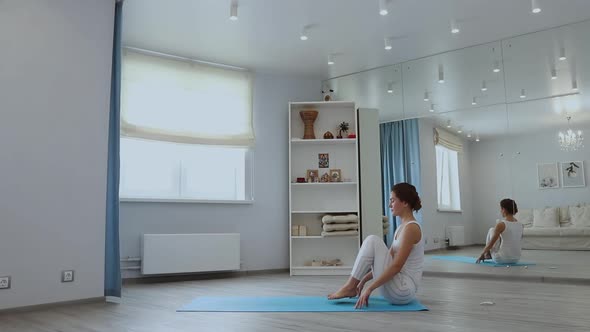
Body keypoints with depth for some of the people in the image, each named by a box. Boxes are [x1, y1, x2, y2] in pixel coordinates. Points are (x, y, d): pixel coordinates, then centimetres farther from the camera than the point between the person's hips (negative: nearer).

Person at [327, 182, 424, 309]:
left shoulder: (411, 227, -17)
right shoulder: (403, 226, 13)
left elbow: (397, 266, -24)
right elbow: (388, 260, 19)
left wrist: (370, 288, -23)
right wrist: (363, 280, 16)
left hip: (402, 290, -10)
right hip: (401, 288, 10)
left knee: (372, 241, -16)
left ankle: (350, 287, -7)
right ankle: (351, 286, 7)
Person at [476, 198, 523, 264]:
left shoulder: (501, 224, -16)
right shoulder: (520, 224, 2)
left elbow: (490, 244, -10)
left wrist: (481, 255, 6)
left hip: (502, 259, -6)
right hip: (515, 259, 6)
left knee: (492, 230, 15)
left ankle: (488, 253, 29)